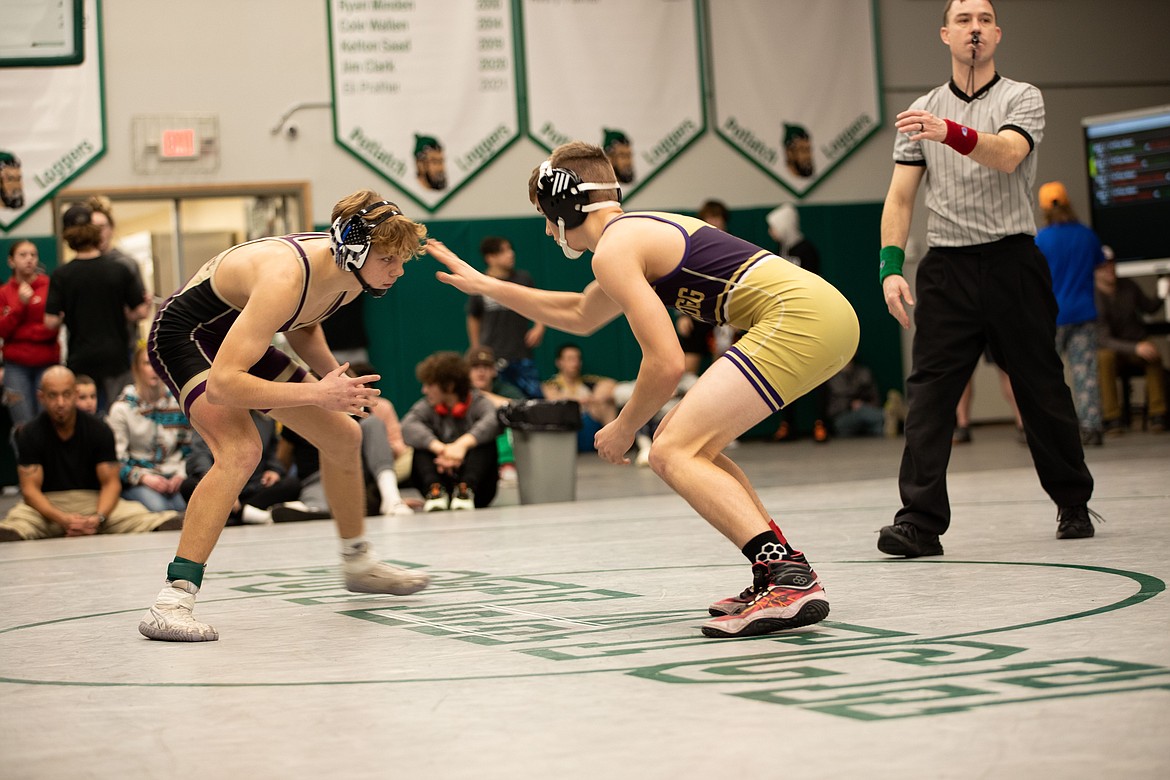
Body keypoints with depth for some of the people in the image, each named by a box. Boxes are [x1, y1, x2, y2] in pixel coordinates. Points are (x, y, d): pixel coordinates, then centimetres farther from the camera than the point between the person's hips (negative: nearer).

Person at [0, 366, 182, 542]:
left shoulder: (99, 430, 1)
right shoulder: (29, 434, -3)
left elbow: (111, 483, -2)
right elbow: (30, 489, -8)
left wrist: (98, 518, -23)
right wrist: (62, 519, -26)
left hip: (95, 502, 2)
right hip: (47, 505, -2)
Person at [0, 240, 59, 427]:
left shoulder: (50, 287, 1)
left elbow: (52, 328, -3)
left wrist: (18, 333, -6)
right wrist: (21, 303, -12)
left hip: (47, 363, -1)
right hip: (16, 365, 1)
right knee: (24, 425, -3)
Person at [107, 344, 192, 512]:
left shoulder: (178, 403, 10)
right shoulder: (121, 408, 0)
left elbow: (187, 448, 16)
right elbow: (117, 459, -5)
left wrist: (180, 474, -4)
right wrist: (144, 478, -19)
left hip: (173, 477, 3)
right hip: (136, 481, -3)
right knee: (157, 507, -35)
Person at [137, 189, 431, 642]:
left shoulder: (350, 277, -11)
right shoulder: (286, 279, -38)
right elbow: (221, 384, -43)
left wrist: (335, 376, -5)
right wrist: (316, 393, -40)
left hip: (238, 339, 9)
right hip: (185, 334, -9)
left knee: (343, 436, 15)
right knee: (241, 450, -33)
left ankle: (358, 563, 39)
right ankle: (170, 604, -35)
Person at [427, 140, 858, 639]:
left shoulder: (613, 249, -3)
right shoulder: (644, 230, 27)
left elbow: (666, 362, -11)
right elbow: (579, 316, 45)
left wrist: (624, 428, 6)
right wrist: (485, 286, 49)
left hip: (799, 314, -10)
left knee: (673, 453, -11)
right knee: (687, 442, 18)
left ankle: (792, 581, -25)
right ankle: (780, 573, 11)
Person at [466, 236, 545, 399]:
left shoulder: (523, 278, 3)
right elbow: (473, 318, 11)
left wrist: (539, 327, -4)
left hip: (522, 356, 1)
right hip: (491, 356, -1)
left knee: (534, 396, -4)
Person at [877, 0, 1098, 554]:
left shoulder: (1022, 98, 2)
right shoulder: (923, 111, 12)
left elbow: (1007, 155, -19)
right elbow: (900, 197, 9)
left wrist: (950, 132, -38)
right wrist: (891, 267, -5)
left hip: (1012, 261, -2)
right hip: (946, 267, 2)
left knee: (1041, 385, 5)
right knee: (928, 391, -10)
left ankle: (1073, 503, 23)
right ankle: (921, 520, -14)